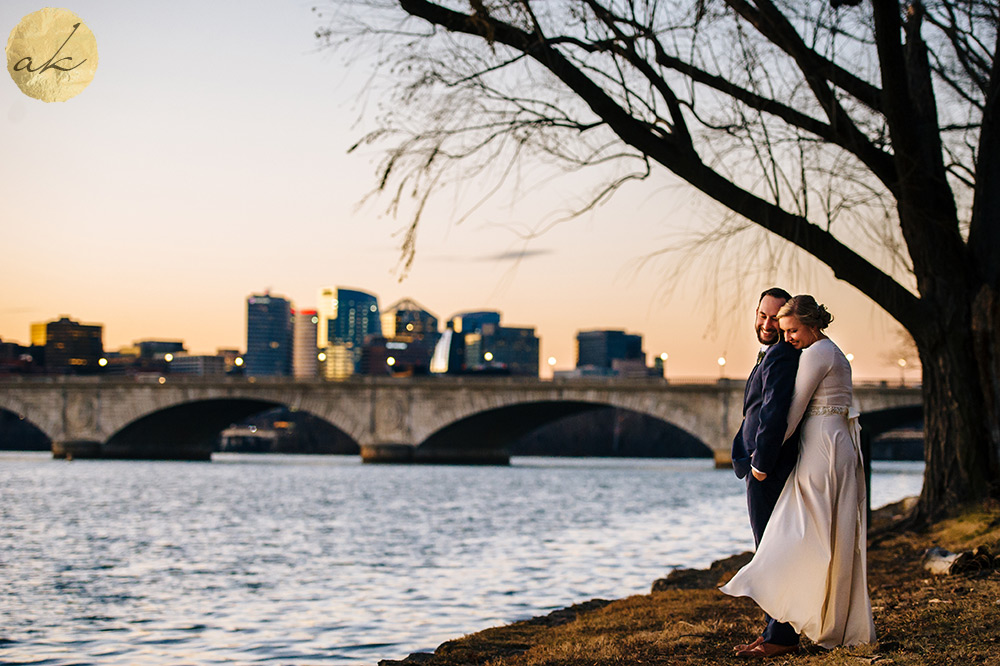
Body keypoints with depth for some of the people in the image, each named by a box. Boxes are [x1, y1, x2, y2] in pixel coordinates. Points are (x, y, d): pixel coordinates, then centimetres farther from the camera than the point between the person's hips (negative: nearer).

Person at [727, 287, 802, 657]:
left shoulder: (780, 356, -16)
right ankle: (778, 629, 24)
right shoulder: (771, 354, 18)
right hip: (764, 469, 11)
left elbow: (774, 414, -25)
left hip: (769, 473, -11)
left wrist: (761, 465, -19)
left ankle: (781, 637, 1)